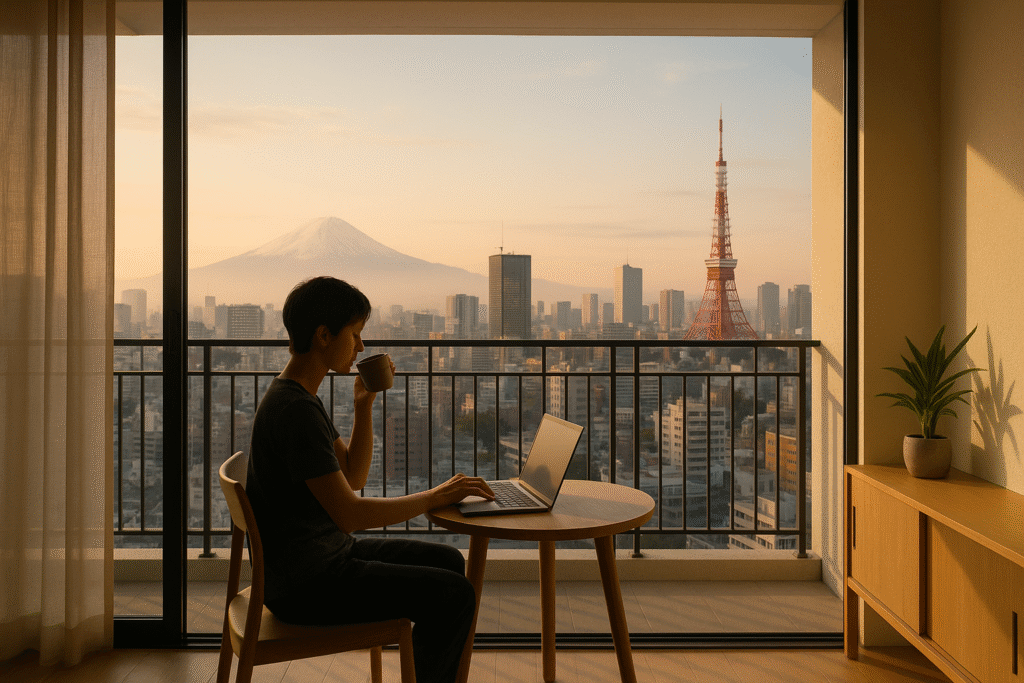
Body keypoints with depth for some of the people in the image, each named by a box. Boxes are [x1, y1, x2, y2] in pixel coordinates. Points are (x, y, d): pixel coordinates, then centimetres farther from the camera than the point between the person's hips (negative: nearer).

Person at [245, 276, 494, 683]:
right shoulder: (294, 410, -23)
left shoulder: (299, 396, 10)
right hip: (302, 586, -10)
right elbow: (349, 514, -27)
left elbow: (353, 477, 13)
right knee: (453, 595, -15)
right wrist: (435, 497, -19)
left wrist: (364, 404, 3)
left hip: (324, 555, 10)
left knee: (448, 562, 15)